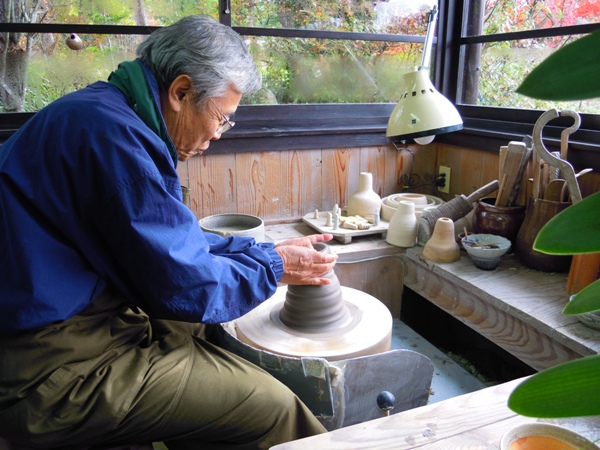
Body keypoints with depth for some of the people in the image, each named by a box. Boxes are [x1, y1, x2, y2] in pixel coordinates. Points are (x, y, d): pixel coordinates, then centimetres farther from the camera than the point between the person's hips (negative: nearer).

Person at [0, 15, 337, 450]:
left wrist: (267, 250, 8)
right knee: (272, 407, -12)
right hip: (53, 373, -10)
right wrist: (273, 267, -7)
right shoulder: (112, 132, -24)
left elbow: (171, 241, 14)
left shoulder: (104, 110, 8)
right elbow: (180, 282, -23)